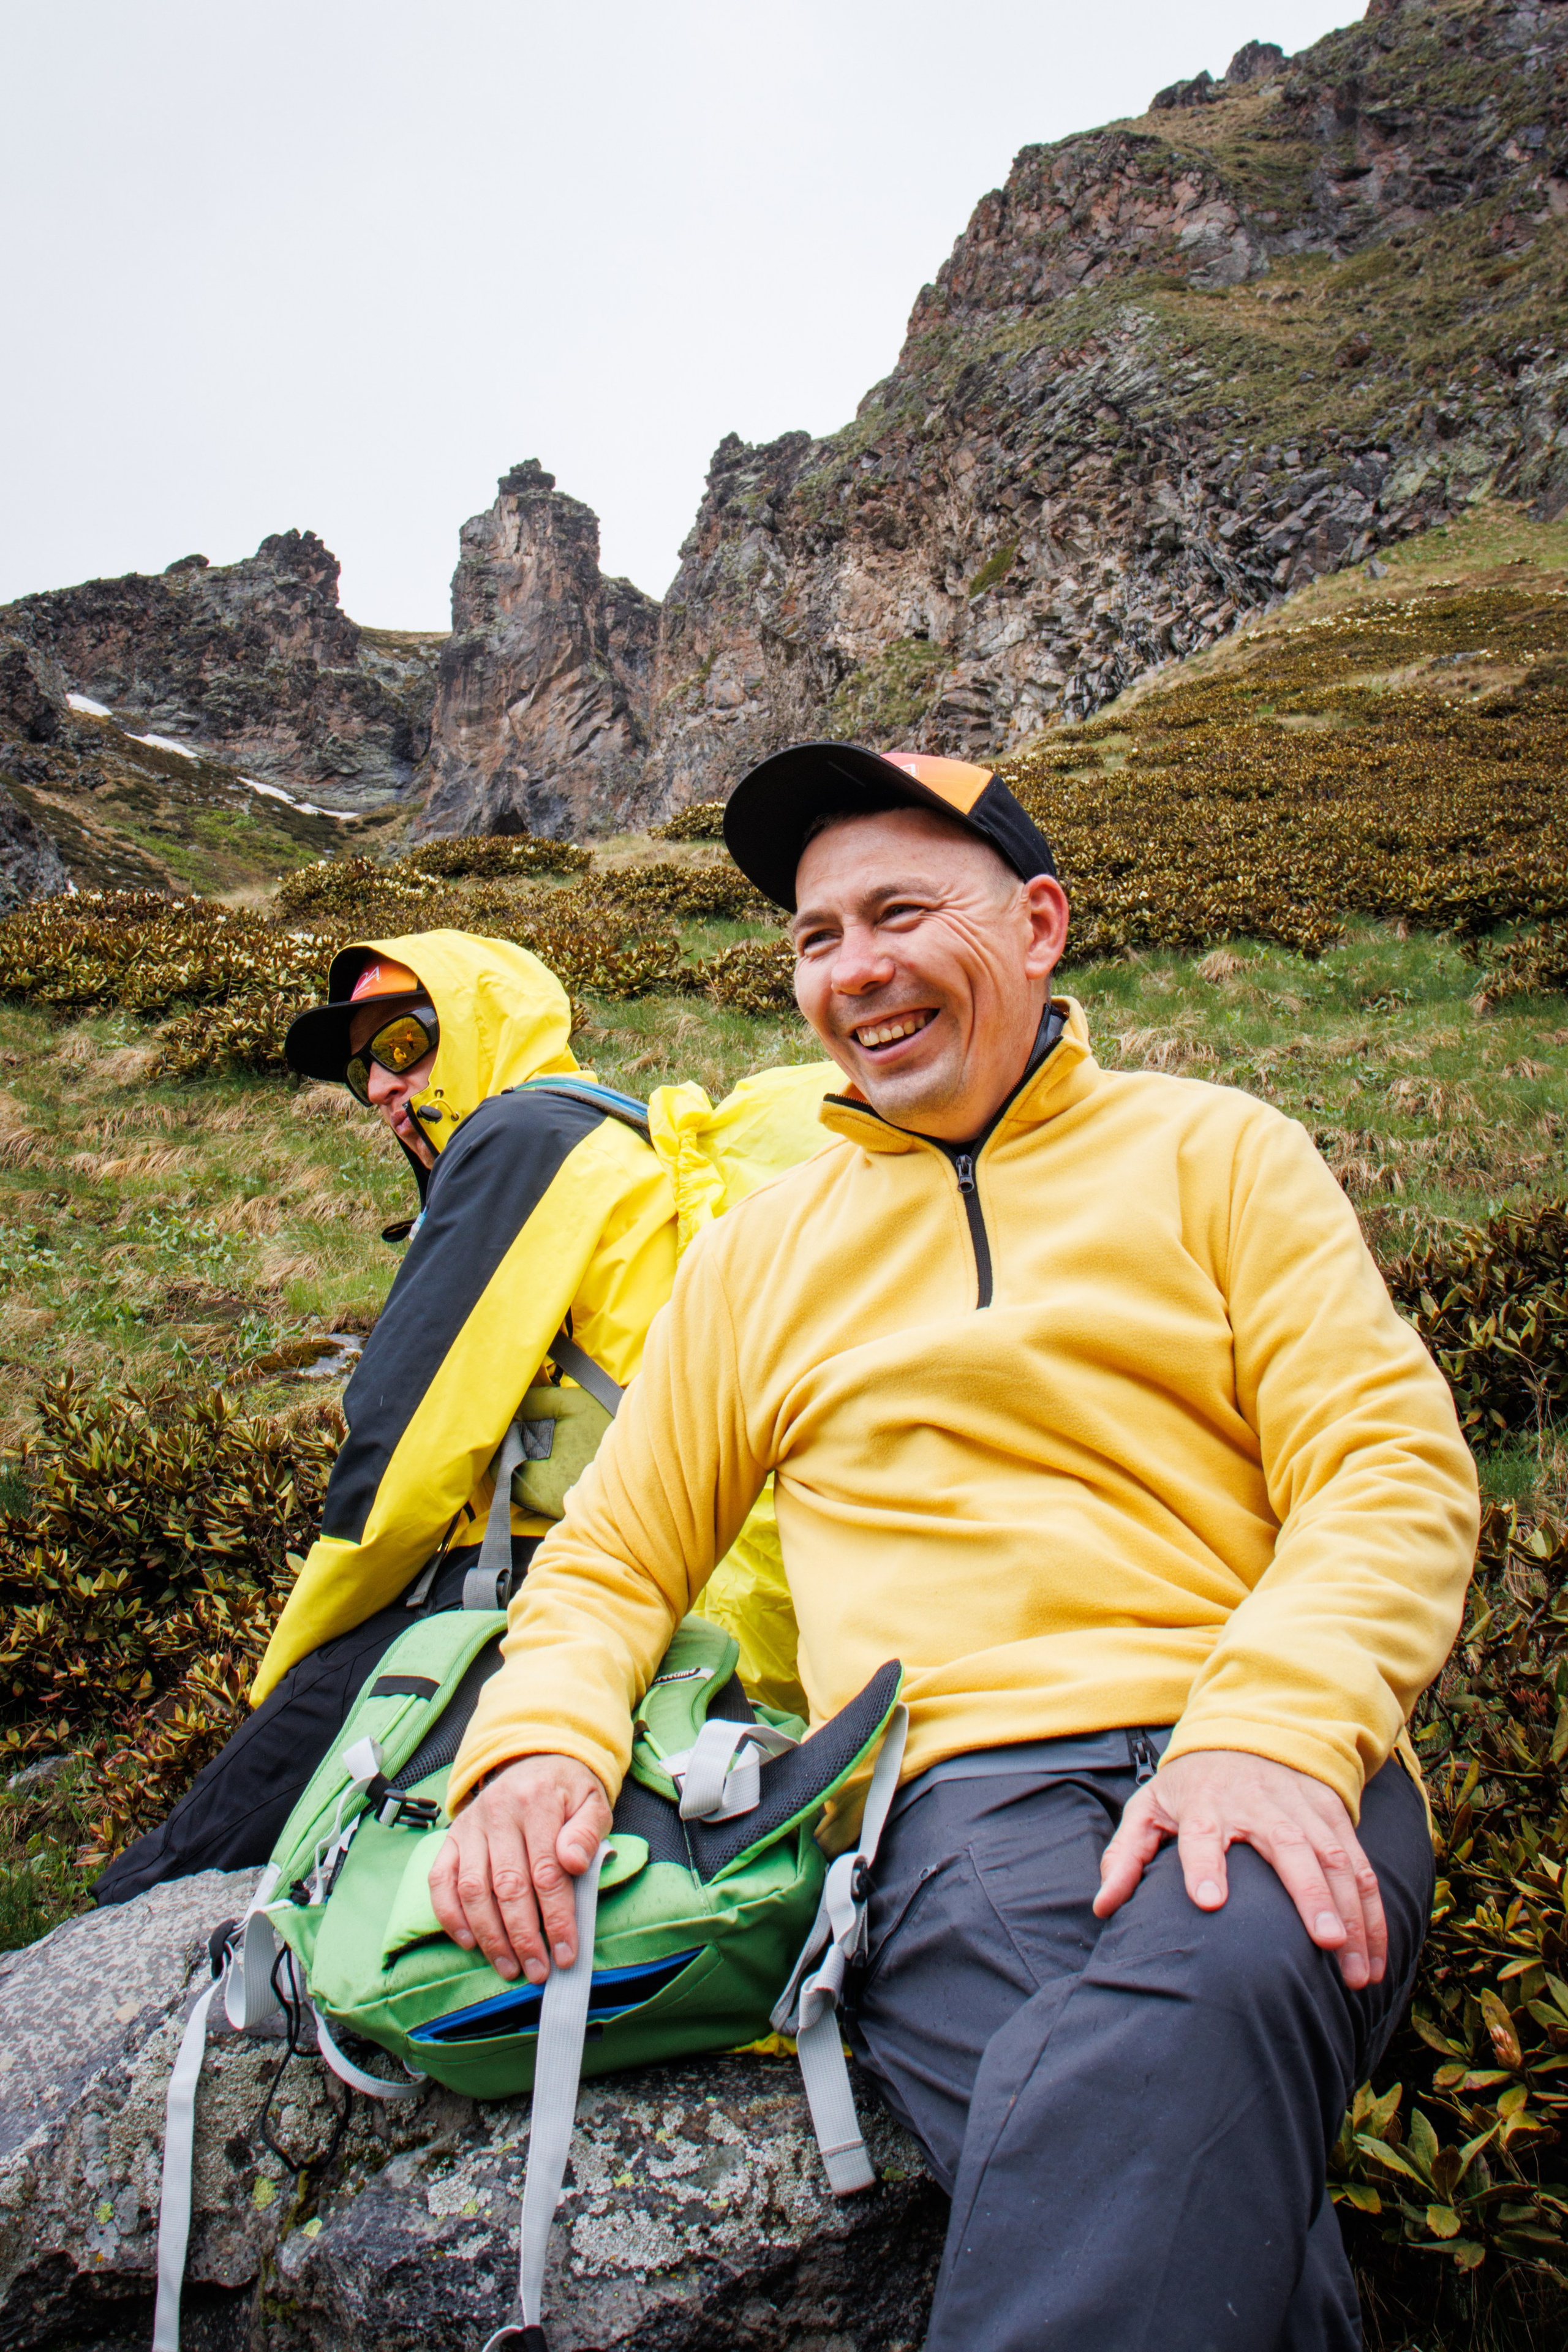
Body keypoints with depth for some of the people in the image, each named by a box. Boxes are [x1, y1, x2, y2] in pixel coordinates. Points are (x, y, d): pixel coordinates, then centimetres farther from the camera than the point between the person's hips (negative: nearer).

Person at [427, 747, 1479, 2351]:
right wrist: (540, 1739, -3)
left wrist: (1271, 1727, -17)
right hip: (959, 1786, 1)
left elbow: (1395, 1465, 3)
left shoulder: (1213, 1151, 13)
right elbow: (617, 1557, 20)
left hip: (1261, 1775, 0)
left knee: (1160, 2053, -35)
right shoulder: (760, 1251, 20)